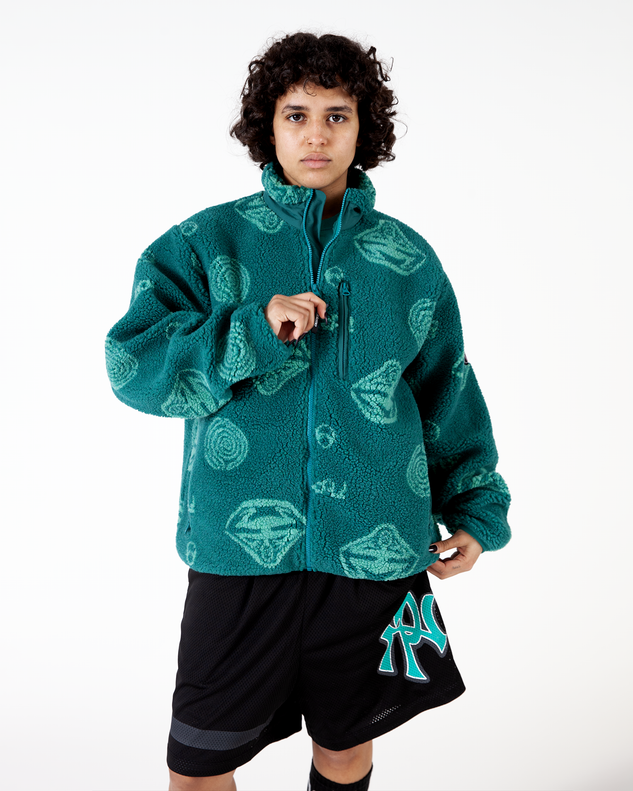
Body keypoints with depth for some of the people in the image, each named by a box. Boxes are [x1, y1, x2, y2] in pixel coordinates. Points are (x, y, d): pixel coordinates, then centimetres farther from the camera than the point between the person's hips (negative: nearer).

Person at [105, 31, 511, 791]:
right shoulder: (207, 242, 1)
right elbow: (133, 365, -7)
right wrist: (253, 331, -19)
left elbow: (449, 395, 12)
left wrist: (475, 509, 9)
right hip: (240, 547, -1)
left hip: (376, 550, 2)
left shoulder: (408, 259, 6)